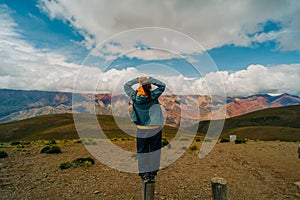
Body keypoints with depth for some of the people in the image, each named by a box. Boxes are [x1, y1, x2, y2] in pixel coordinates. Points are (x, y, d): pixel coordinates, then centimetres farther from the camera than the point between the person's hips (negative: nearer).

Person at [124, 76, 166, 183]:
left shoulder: (135, 96, -8)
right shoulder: (153, 95, -11)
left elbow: (126, 85, 8)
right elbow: (162, 85, 3)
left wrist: (137, 80, 3)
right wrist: (150, 79, -5)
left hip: (142, 130, 1)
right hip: (155, 129, 0)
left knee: (142, 152, 14)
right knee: (154, 151, 13)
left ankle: (144, 174, 24)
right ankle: (152, 174, 23)